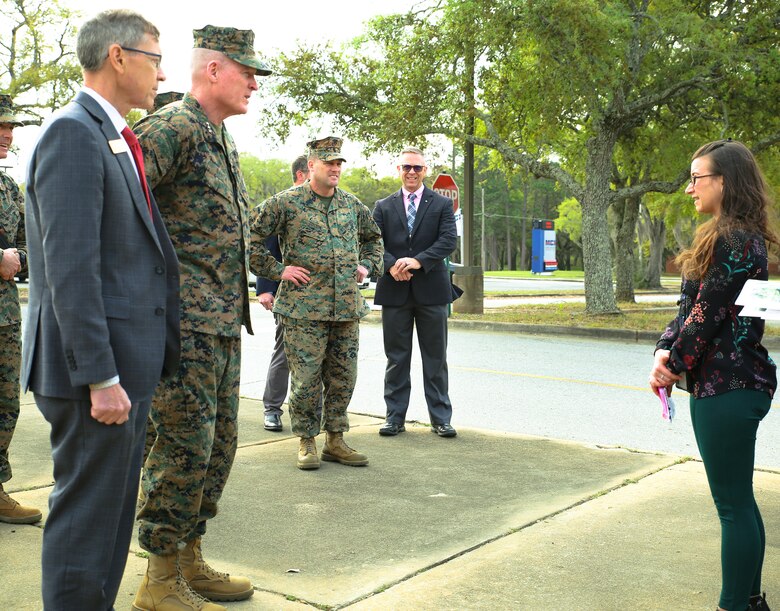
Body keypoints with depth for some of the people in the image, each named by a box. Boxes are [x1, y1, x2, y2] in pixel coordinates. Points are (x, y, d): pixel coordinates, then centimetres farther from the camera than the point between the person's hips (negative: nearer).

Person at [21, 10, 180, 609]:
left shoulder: (116, 139, 17)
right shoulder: (73, 132, -13)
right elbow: (70, 267, -20)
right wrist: (102, 377, -22)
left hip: (128, 365, 10)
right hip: (94, 368, -10)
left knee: (113, 514, 18)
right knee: (86, 515, 1)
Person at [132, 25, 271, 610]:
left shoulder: (223, 141, 19)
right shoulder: (171, 127, -12)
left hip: (223, 323, 10)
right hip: (183, 320, -10)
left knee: (219, 444, 13)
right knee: (185, 445, -5)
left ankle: (190, 561, 26)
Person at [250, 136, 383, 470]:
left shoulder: (352, 205, 12)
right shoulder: (286, 203, -4)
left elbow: (373, 237, 30)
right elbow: (251, 237, -4)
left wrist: (366, 265, 15)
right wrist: (277, 269, -6)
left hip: (347, 306, 5)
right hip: (304, 308, -5)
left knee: (343, 377, 9)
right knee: (307, 378, -2)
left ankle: (335, 441, 20)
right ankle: (306, 443, 12)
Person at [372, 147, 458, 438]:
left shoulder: (442, 204, 6)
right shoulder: (383, 206, 11)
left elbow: (449, 240, -6)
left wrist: (418, 261, -19)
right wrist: (391, 266, -17)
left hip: (431, 290, -1)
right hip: (394, 291, 1)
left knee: (435, 358, 5)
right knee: (396, 358, 6)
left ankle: (440, 419, 12)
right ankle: (395, 417, 14)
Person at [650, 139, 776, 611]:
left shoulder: (734, 241, -17)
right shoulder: (739, 237, 16)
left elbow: (708, 313, -18)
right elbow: (690, 306, 12)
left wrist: (675, 365, -6)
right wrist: (666, 350, -3)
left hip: (728, 387, -10)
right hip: (733, 382, 10)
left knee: (733, 503, -1)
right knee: (738, 499, 18)